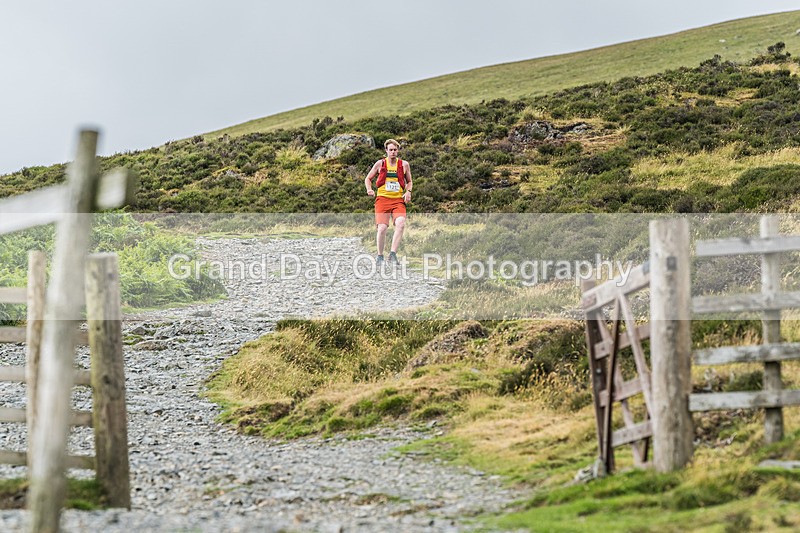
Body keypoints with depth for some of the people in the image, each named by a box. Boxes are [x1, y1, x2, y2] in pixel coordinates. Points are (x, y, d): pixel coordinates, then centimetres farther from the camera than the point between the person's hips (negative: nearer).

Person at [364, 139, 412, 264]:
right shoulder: (380, 164, 7)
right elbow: (368, 178, 17)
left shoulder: (404, 165, 10)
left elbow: (409, 181, 23)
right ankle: (380, 256, 5)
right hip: (382, 198, -1)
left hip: (398, 200, 1)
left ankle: (393, 254, -23)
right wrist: (369, 189, -2)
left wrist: (408, 192, 3)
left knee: (400, 224, -25)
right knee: (382, 228, -12)